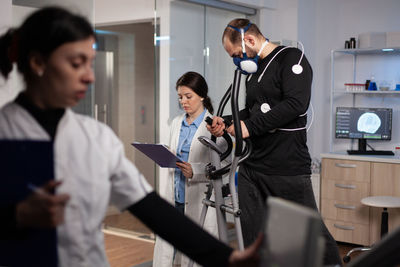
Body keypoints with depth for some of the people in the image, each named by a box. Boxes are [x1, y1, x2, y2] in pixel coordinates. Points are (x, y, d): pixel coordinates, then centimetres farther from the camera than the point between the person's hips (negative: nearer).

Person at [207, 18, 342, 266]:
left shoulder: (291, 58, -6)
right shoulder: (253, 70, 18)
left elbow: (296, 104, -20)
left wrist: (250, 127, -17)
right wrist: (226, 122, 7)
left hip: (288, 169, -7)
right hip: (252, 168, 8)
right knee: (253, 239, 8)